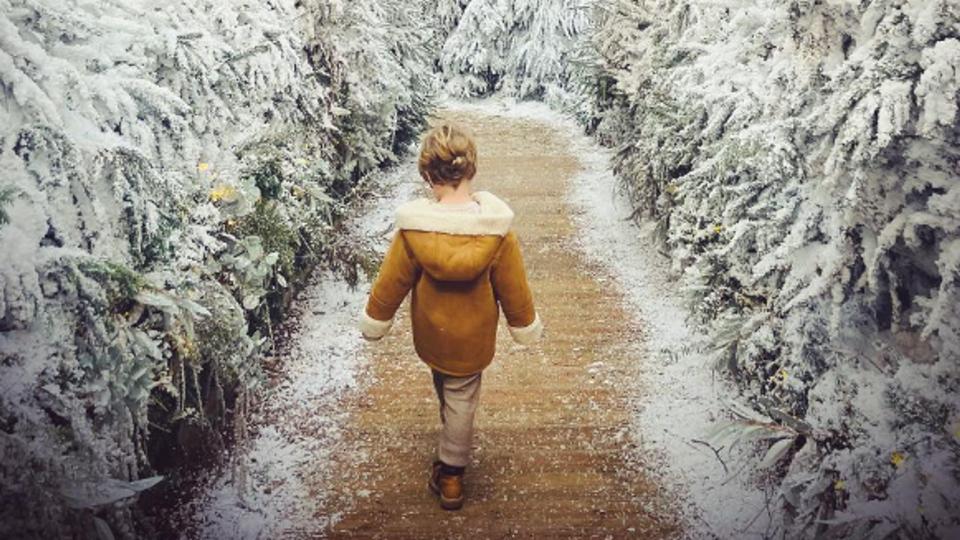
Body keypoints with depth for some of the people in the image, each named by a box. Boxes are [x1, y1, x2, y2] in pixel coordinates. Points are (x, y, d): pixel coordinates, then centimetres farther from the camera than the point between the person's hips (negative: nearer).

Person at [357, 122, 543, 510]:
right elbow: (514, 289, -12)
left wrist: (373, 324, 6)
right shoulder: (497, 231, -24)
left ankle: (449, 468, 50)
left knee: (446, 388, 28)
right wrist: (526, 328, 6)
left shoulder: (412, 229, -24)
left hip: (430, 333, 2)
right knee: (461, 399, 17)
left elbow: (390, 284, -12)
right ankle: (451, 474, 33)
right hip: (473, 337, -1)